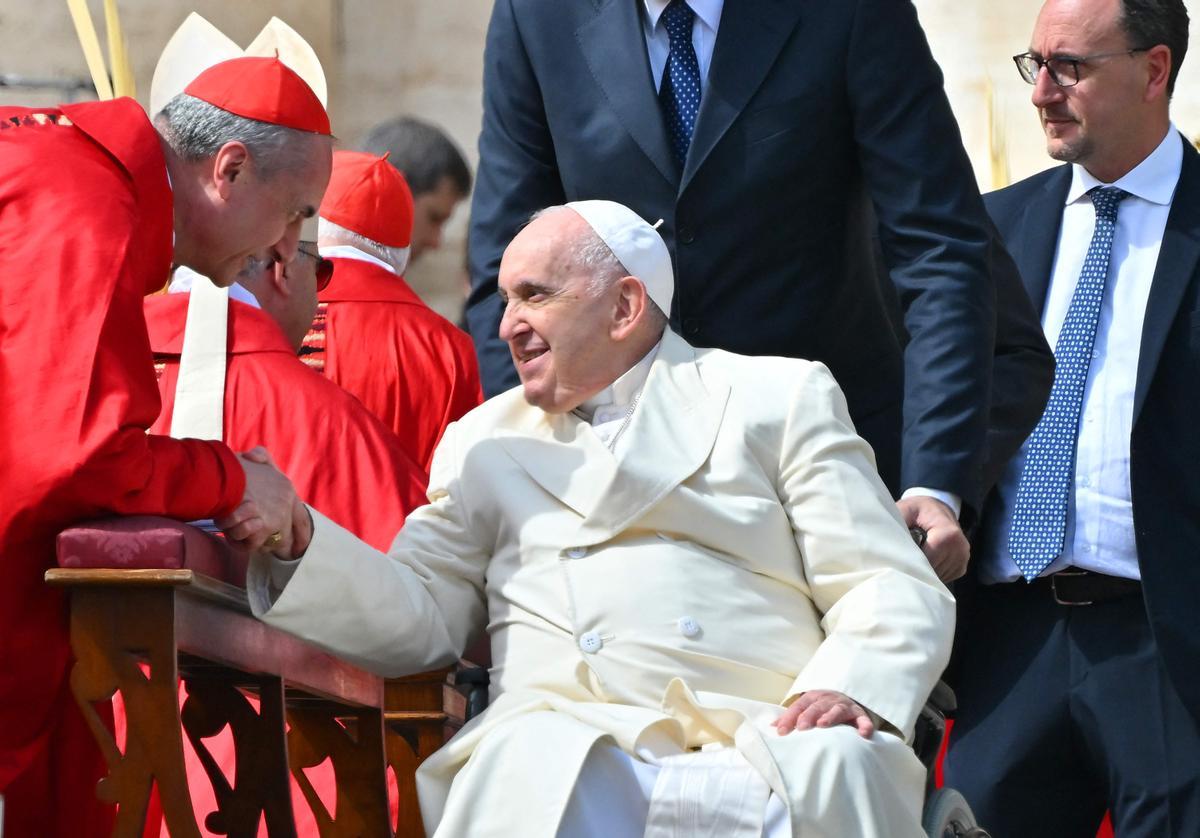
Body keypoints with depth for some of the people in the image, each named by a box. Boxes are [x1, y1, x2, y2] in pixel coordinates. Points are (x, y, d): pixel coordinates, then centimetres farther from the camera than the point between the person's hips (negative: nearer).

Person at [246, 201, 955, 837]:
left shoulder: (779, 397, 19)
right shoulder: (485, 441, 27)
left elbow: (900, 591, 11)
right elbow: (419, 618, 17)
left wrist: (853, 688, -12)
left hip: (754, 739, -1)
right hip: (561, 736, 1)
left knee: (834, 772, -36)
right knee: (520, 780, -36)